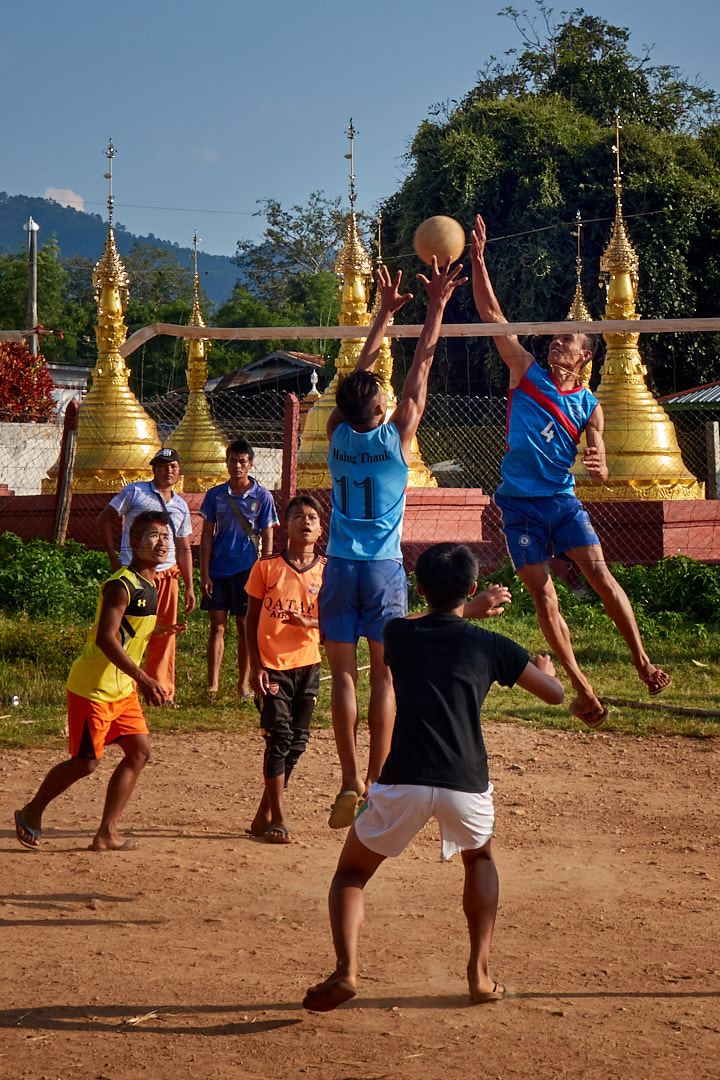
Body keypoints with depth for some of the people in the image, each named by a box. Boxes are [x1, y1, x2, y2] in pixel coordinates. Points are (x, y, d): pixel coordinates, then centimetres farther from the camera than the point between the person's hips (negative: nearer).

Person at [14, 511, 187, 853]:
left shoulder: (149, 585, 10)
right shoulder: (121, 586, -19)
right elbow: (105, 638, -28)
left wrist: (161, 630, 8)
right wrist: (142, 678, -31)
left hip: (122, 689, 9)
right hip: (92, 687, -9)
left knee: (139, 751, 3)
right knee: (86, 761, -3)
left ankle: (107, 833, 8)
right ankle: (31, 812, 18)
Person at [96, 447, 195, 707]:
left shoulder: (180, 505, 17)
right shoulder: (135, 492, 1)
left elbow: (183, 549, 19)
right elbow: (105, 520, 3)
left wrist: (189, 586, 13)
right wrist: (113, 557, -4)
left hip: (167, 575, 5)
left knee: (165, 635, 5)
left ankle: (163, 691, 14)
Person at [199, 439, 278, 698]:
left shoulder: (262, 497, 0)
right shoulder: (215, 495, 5)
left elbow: (267, 538, 2)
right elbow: (206, 536, 6)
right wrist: (204, 574, 0)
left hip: (247, 569, -1)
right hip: (218, 569, 1)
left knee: (245, 628, 5)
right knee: (217, 627, 2)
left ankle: (244, 683, 13)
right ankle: (212, 685, 4)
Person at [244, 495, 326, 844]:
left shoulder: (327, 570, 3)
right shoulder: (266, 567, -1)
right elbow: (251, 620, 3)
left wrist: (307, 622, -18)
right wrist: (255, 666, -5)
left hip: (307, 665, 3)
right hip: (271, 666, -3)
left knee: (297, 741, 5)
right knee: (279, 735, -10)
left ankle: (263, 816, 19)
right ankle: (277, 819, -1)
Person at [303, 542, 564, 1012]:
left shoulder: (398, 634, 12)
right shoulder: (492, 646, 9)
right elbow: (554, 694, 20)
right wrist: (547, 667, 43)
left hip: (403, 782, -1)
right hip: (466, 787, 1)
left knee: (351, 873, 17)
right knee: (480, 858, 32)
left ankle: (346, 967, -8)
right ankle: (480, 971, 22)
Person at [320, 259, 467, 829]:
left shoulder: (337, 434, 0)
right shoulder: (396, 437, -7)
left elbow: (360, 373, 13)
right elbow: (421, 367, 0)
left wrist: (386, 312, 20)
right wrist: (436, 306, 7)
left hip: (339, 568, 2)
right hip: (385, 569, -2)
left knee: (344, 674, 2)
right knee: (383, 676, 2)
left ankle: (351, 783, -4)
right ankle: (376, 785, -1)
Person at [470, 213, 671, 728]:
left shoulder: (590, 406, 4)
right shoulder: (527, 373, 5)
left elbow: (599, 470, 0)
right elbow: (491, 313, 0)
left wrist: (599, 467, -25)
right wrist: (479, 259, -7)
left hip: (562, 499, 0)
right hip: (519, 504, 0)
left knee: (601, 576, -15)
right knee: (543, 597, -4)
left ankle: (643, 662, -5)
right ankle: (581, 685, 3)